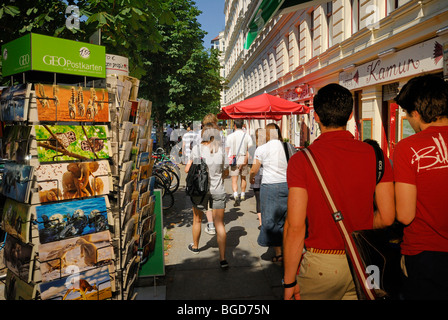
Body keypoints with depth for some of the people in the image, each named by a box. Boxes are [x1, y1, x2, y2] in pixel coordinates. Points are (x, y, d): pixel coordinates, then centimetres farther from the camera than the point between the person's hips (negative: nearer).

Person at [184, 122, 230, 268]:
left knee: (197, 220, 21)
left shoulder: (197, 148, -10)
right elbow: (226, 172, 5)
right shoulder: (221, 151, -6)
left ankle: (195, 246, 43)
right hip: (218, 191, 1)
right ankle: (223, 258, -1)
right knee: (220, 224, 3)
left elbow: (188, 169, -7)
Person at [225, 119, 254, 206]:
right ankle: (242, 195, 32)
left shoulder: (230, 136, -3)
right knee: (243, 178, 19)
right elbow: (250, 149, -6)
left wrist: (228, 159, 13)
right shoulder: (247, 136, 0)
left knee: (234, 180, -2)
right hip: (244, 159, 2)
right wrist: (246, 160, -2)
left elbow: (227, 150, 0)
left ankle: (236, 196, -19)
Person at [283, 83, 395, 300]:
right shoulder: (375, 155, -5)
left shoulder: (301, 160, -15)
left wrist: (289, 282, -7)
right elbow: (387, 217, -2)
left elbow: (295, 227, -17)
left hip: (320, 264, -3)